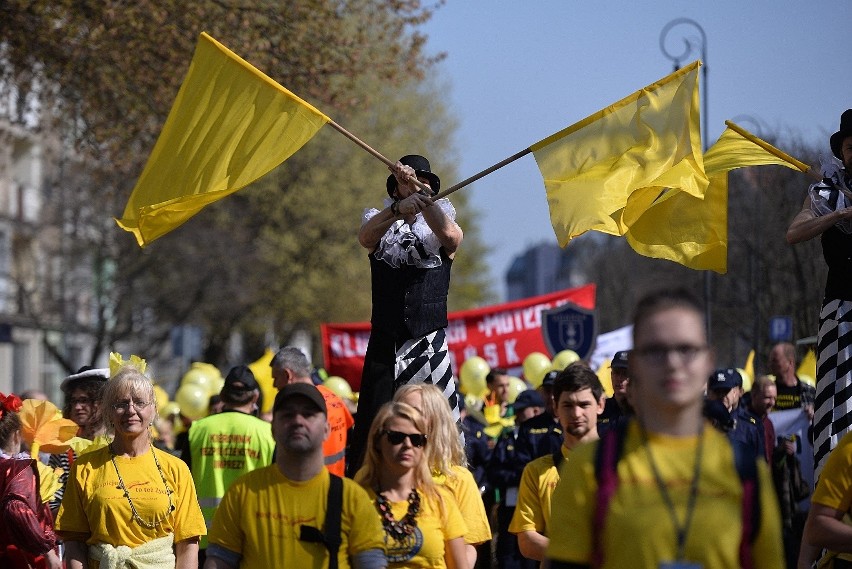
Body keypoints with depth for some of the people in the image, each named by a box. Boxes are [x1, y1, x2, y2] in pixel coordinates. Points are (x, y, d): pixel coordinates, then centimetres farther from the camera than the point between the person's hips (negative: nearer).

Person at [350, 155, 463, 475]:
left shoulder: (438, 231, 9)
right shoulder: (381, 225, 12)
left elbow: (450, 235, -17)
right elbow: (365, 237, -14)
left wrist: (421, 192, -24)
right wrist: (398, 209, -32)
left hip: (430, 346, -1)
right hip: (384, 345, 1)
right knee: (371, 425, -3)